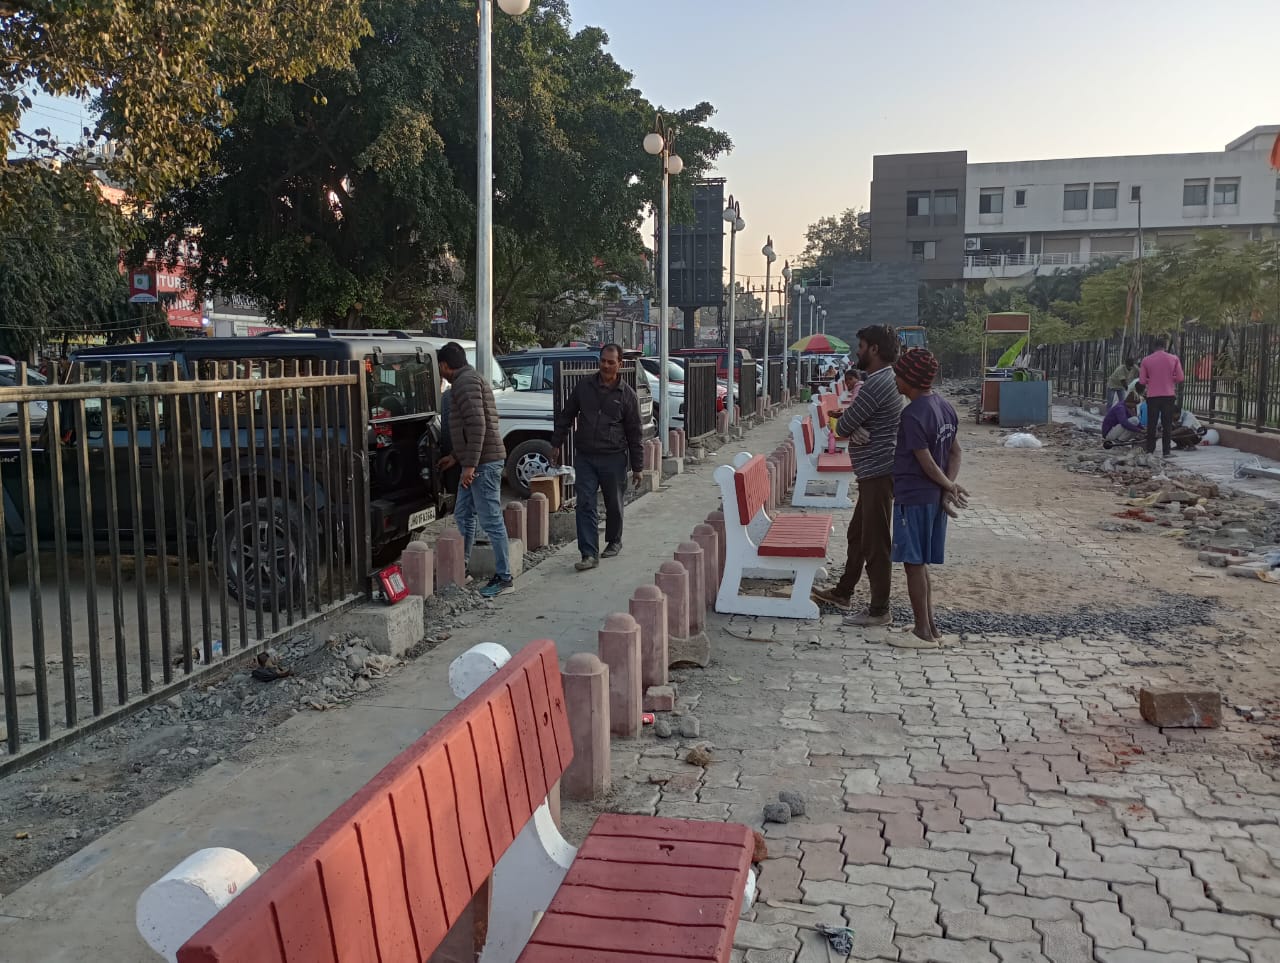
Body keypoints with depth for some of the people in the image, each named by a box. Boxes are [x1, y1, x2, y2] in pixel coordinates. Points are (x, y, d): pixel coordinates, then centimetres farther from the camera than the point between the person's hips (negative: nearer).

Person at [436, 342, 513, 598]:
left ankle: (504, 579, -3)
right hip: (476, 463, 11)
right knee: (463, 515, 17)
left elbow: (477, 425, -22)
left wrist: (470, 464, -23)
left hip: (483, 463, -11)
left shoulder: (466, 382, -12)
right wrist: (456, 457, 32)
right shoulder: (469, 380, 21)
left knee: (491, 521, -7)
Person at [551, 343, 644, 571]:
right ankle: (589, 554, -4)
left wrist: (637, 467, 1)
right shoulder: (584, 386, 5)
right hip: (584, 456, 2)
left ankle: (614, 542, 34)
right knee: (585, 504, -5)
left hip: (614, 458, -1)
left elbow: (634, 433, 1)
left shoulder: (627, 394, -1)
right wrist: (556, 444, 11)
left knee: (614, 504, 11)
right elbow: (566, 416, 14)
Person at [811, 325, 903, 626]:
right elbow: (852, 424, 11)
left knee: (875, 543, -1)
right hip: (875, 472, 11)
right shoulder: (887, 379, 13)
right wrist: (856, 430, -10)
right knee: (858, 534, 20)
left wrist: (851, 428, 2)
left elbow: (841, 427, -18)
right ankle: (843, 592, 34)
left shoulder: (875, 384, -22)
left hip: (877, 474, -11)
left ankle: (879, 610, 8)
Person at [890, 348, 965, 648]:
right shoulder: (945, 406, 8)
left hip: (913, 498, -9)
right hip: (934, 498, 9)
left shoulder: (913, 415, -20)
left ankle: (923, 632, 7)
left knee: (914, 564, 1)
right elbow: (955, 452, 11)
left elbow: (927, 463, -19)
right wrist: (950, 485, 0)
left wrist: (950, 487, -4)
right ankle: (930, 628, 22)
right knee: (920, 564, 16)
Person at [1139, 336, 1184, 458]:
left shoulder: (1146, 360, -1)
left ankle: (1150, 451, 5)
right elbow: (1180, 378, -2)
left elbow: (1142, 380, -3)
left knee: (1151, 425, 6)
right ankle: (1166, 451, 4)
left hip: (1152, 396, 0)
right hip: (1168, 395, 0)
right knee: (1167, 425, 5)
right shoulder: (1174, 359, -1)